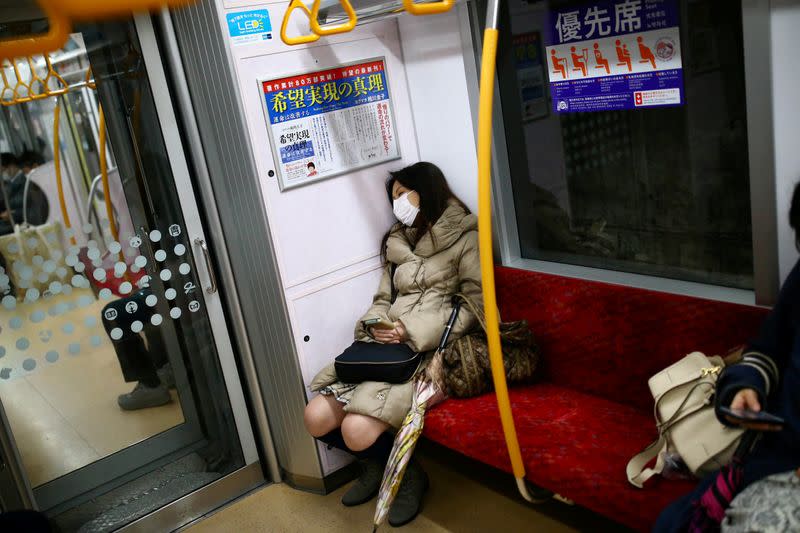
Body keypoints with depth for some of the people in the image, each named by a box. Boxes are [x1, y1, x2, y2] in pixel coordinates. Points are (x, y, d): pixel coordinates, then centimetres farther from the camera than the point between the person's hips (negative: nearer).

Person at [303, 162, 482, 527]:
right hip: (388, 346, 7)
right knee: (317, 418, -10)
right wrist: (375, 324, -4)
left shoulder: (465, 239, 3)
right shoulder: (399, 244, 24)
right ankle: (375, 464, 19)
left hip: (432, 350, -7)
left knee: (357, 429, -24)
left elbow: (476, 305, -5)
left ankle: (407, 474, 8)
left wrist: (414, 331, -14)